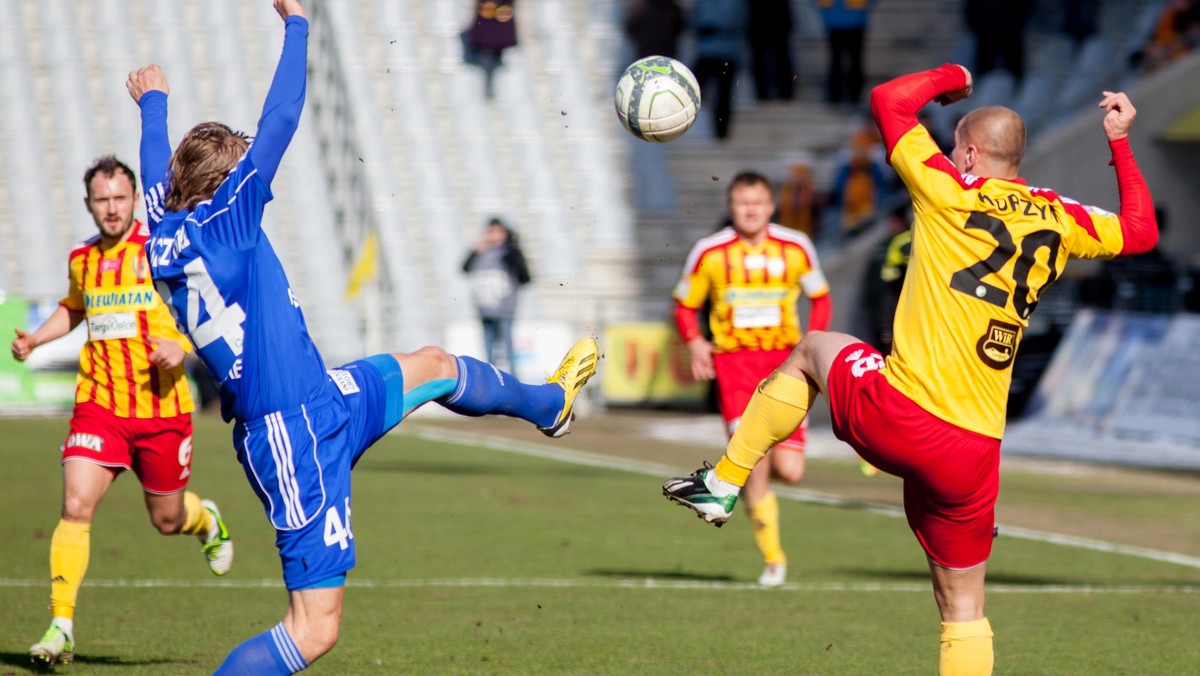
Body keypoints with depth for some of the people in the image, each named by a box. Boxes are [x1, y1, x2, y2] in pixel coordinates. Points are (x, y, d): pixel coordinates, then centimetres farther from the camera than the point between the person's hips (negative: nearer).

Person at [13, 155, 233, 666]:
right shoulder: (81, 261, 8)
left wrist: (182, 346, -23)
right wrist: (33, 340, 14)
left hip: (163, 409, -2)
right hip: (99, 407, 2)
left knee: (168, 520, 11)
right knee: (76, 508, -15)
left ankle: (207, 520, 49)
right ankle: (61, 628, -13)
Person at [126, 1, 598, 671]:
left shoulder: (167, 234, 3)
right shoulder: (222, 222, -18)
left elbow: (157, 166, 25)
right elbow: (280, 121, -16)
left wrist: (154, 103, 45)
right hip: (299, 434, -10)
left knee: (433, 366, 32)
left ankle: (549, 402, 58)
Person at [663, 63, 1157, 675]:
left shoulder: (953, 194, -3)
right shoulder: (1057, 221, 8)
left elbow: (888, 100, 4)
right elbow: (1141, 231, 26)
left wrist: (953, 76, 20)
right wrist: (1120, 142, 31)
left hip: (895, 419, -3)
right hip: (973, 453, 3)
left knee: (812, 348, 29)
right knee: (964, 610, 13)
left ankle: (723, 484, 29)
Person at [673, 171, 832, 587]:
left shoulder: (795, 248, 4)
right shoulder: (709, 253, 0)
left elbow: (820, 298, 17)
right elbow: (685, 305, 10)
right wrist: (695, 342, -9)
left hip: (784, 360, 2)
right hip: (733, 361, -2)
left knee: (789, 471, -8)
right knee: (754, 464, -13)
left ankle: (745, 473, 30)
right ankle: (772, 559, 2)